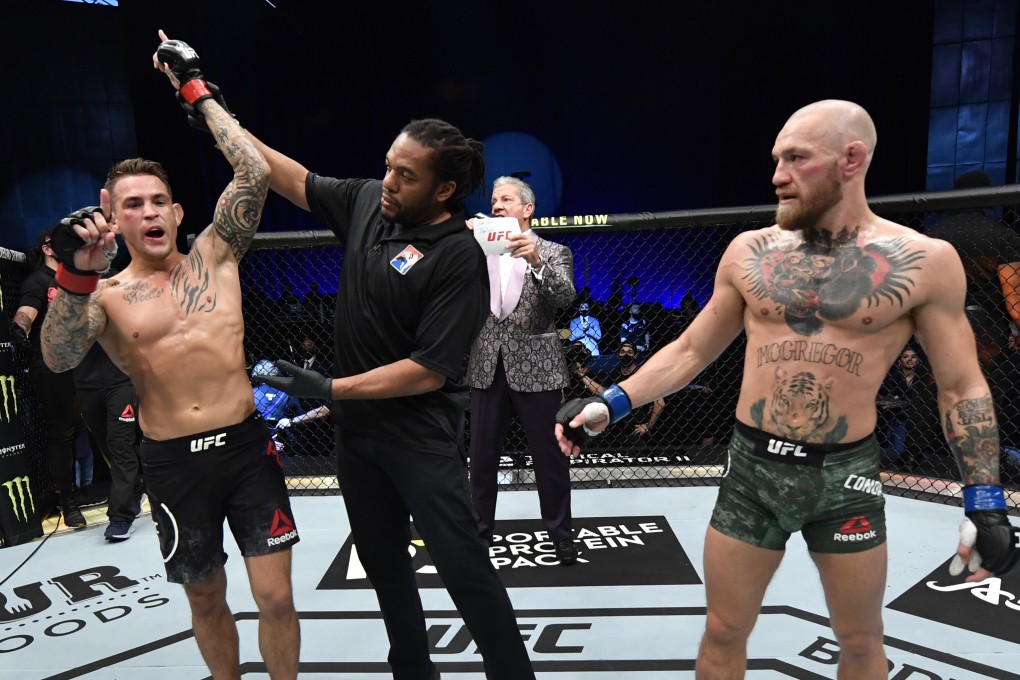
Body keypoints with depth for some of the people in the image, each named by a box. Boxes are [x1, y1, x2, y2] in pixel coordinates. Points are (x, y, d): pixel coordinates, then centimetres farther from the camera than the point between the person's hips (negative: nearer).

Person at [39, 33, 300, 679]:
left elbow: (256, 172, -6)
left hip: (247, 444, 0)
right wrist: (76, 275, -29)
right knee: (206, 599, 17)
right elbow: (58, 359, -16)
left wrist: (197, 89, -1)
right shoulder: (105, 295, 1)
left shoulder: (215, 255, 3)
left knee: (276, 599, 1)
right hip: (173, 461, 1)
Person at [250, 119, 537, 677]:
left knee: (463, 567, -3)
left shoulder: (458, 256, -20)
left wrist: (329, 389, -18)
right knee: (382, 561, 19)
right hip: (355, 427, 7)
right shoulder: (365, 200, 0)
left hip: (422, 437, -7)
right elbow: (287, 177, 15)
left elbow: (428, 371, -22)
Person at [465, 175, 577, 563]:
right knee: (481, 457, 11)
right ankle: (480, 530, 27)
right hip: (487, 369, 3)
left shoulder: (553, 252, 2)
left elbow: (565, 297, -14)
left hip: (535, 368, -2)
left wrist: (536, 260, -30)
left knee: (549, 457, 6)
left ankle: (561, 534, 22)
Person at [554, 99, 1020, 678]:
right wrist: (609, 404, -4)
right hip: (752, 468, 1)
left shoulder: (924, 261, -6)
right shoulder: (749, 252, -1)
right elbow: (690, 351, 5)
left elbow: (962, 386, 1)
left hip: (846, 475, -1)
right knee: (724, 633, 13)